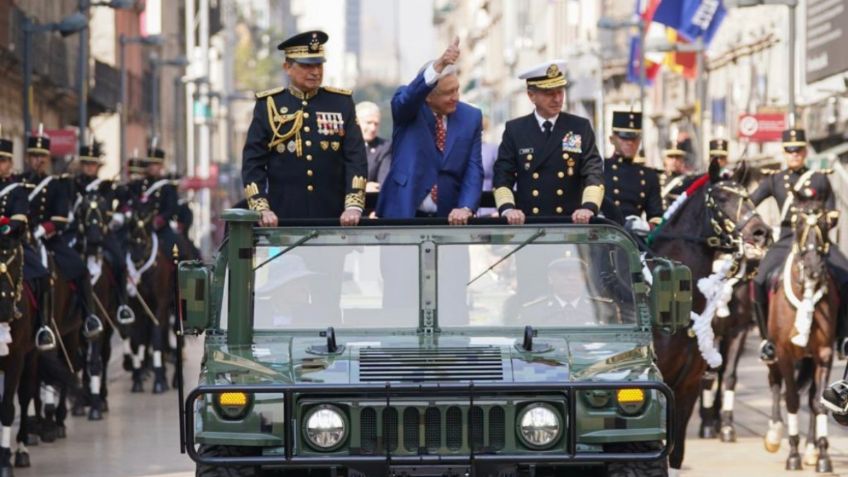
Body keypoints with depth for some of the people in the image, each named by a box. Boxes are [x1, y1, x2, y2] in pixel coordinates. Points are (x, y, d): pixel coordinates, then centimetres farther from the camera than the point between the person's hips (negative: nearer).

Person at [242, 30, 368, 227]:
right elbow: (252, 163, 1)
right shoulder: (268, 105, 4)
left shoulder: (341, 103, 8)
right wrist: (261, 209, -12)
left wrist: (354, 207, -10)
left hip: (333, 218, 1)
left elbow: (356, 159, 3)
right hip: (283, 220, -1)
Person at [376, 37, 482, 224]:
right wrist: (439, 65, -42)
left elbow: (473, 170, 1)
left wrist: (465, 208, -15)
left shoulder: (471, 117, 5)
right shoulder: (408, 109, -1)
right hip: (403, 214, -2)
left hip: (450, 219, 2)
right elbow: (408, 96, -25)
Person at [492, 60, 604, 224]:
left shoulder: (581, 128, 9)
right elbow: (502, 177, 5)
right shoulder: (514, 130, 9)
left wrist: (589, 207, -17)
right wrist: (507, 208, -14)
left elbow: (594, 173, 1)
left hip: (571, 223, 0)